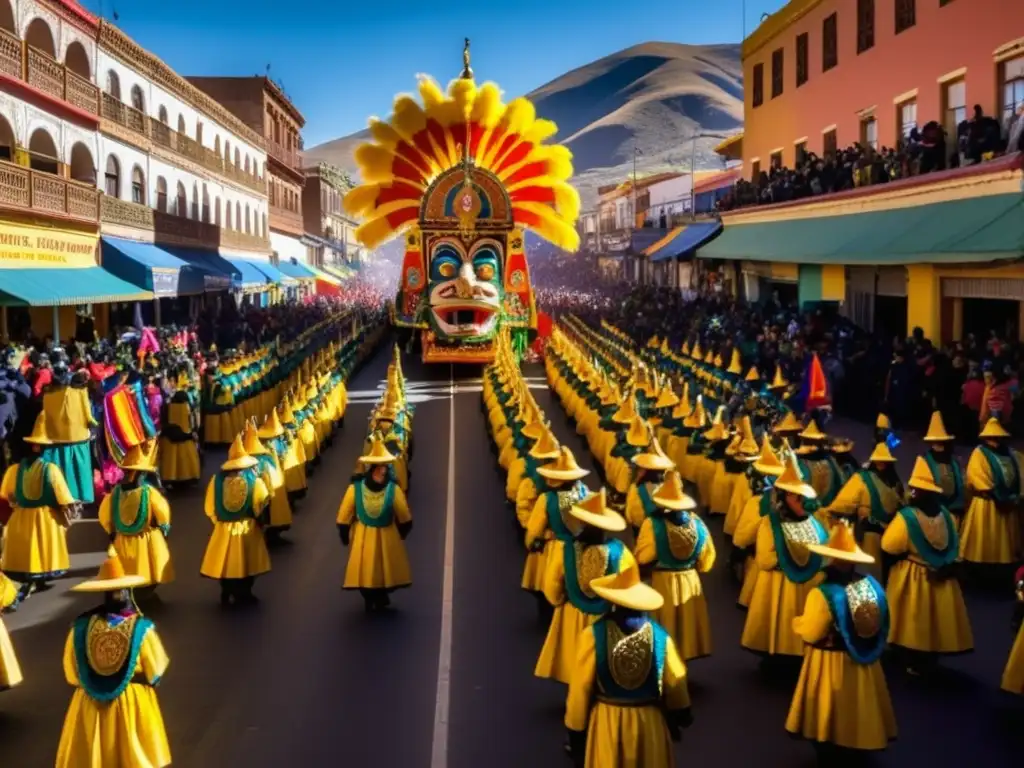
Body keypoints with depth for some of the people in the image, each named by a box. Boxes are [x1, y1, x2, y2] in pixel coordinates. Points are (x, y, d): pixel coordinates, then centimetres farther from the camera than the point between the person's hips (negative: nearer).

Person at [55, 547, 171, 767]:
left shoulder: (81, 626, -16)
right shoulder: (141, 628, -21)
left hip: (90, 703, 2)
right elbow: (155, 674, -11)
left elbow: (72, 674, -3)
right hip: (132, 702, -1)